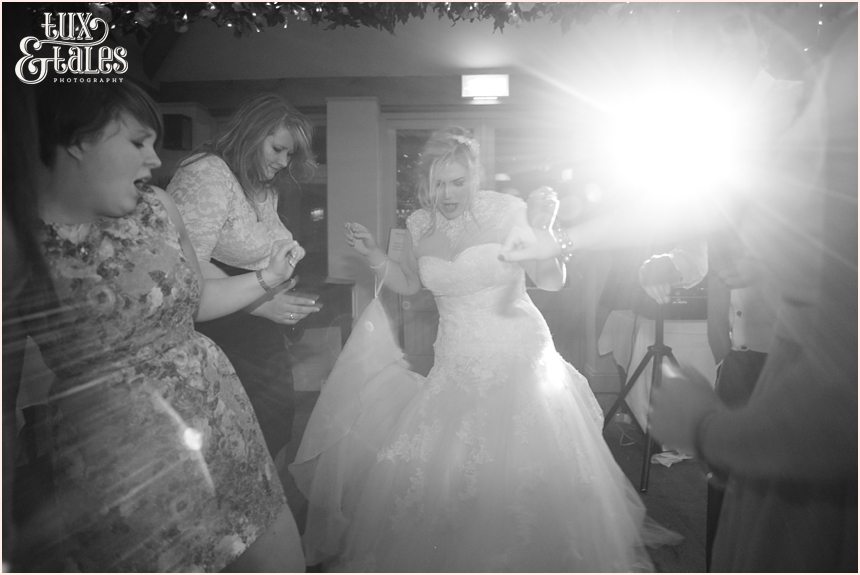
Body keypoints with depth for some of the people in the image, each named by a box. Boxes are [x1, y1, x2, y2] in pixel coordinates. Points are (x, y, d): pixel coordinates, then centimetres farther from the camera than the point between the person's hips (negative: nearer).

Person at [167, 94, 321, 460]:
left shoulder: (265, 188, 14)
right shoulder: (207, 175, -14)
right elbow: (188, 267, -23)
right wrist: (260, 303, -24)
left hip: (263, 340, 9)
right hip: (220, 339, -8)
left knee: (272, 433, 14)